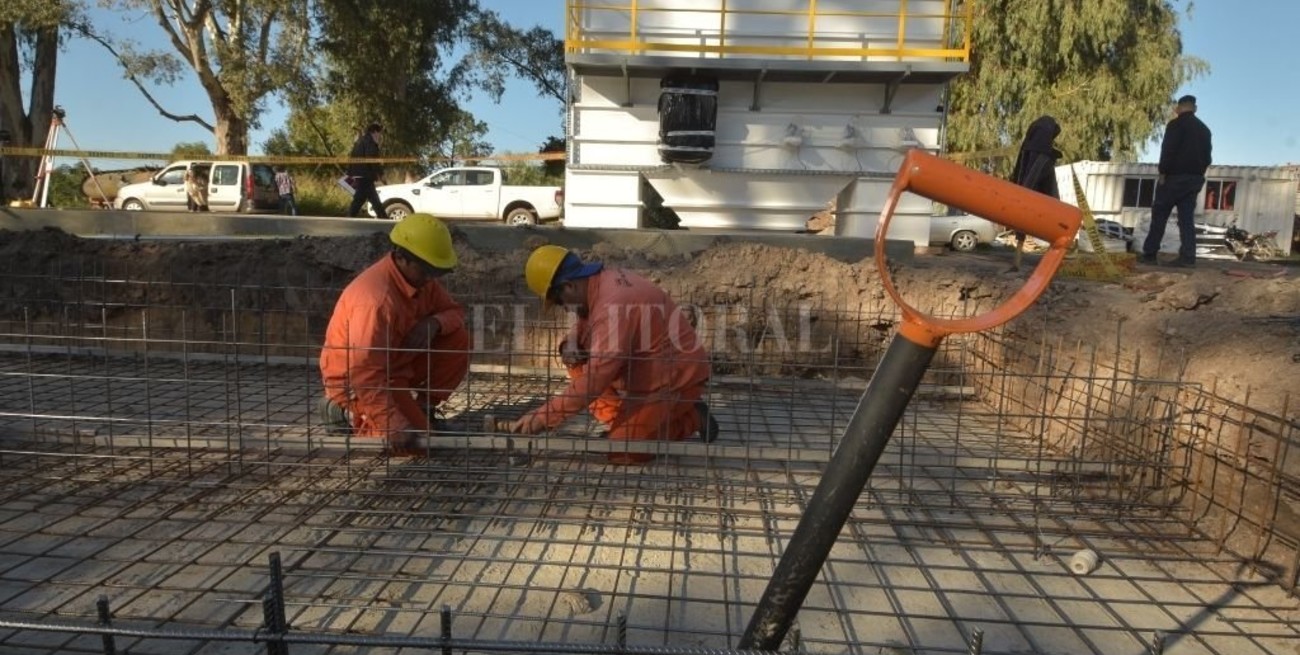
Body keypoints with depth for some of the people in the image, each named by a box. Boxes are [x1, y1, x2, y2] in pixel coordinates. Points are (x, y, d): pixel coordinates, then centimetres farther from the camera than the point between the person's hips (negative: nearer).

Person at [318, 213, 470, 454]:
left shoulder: (420, 277, -5)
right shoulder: (376, 298, -33)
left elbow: (454, 311, 5)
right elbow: (363, 372, -37)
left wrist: (435, 322, -21)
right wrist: (393, 425, -41)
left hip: (397, 363, 8)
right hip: (354, 380, -8)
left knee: (457, 340, -9)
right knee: (416, 435, -21)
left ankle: (421, 407, 5)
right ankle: (349, 414, 1)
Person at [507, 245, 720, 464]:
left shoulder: (613, 306, -31)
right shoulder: (605, 280, -2)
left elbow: (594, 378, -32)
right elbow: (583, 325, 15)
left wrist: (544, 416, -27)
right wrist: (571, 343, -10)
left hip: (677, 377, -9)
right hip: (650, 370, 9)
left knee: (622, 452, -13)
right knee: (578, 363, 4)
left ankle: (691, 416, 4)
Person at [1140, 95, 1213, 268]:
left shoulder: (1176, 124, -5)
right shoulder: (1204, 129, 18)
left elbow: (1168, 150, -15)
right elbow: (1207, 157, 17)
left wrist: (1163, 172, -11)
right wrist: (1198, 172, 21)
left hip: (1175, 176, -6)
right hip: (1195, 178, 6)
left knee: (1159, 214, -1)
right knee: (1187, 217, 3)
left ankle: (1149, 253, -2)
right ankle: (1187, 257, -4)